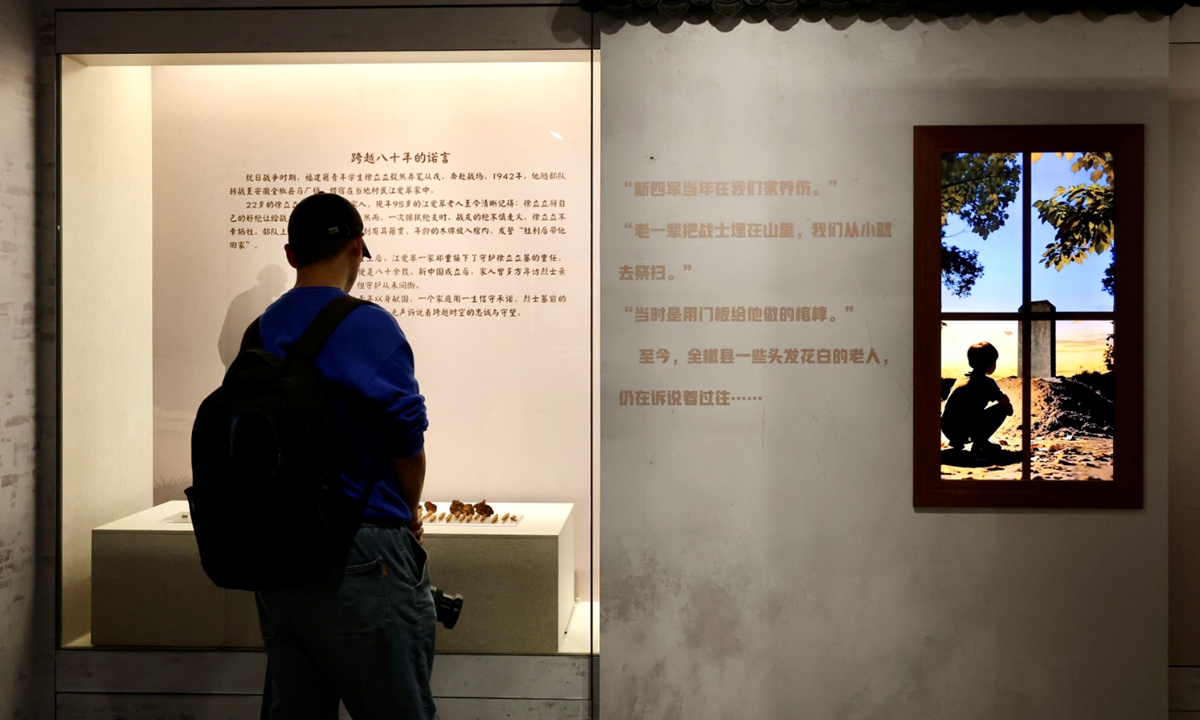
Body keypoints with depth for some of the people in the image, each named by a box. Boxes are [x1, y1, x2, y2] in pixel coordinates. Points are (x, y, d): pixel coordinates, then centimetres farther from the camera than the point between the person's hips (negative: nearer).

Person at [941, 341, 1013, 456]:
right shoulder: (987, 382, 0)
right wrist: (1005, 399, 20)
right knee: (1002, 408, 3)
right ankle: (980, 443, 0)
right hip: (964, 431, -7)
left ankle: (957, 440, 20)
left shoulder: (962, 378, 19)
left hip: (947, 431, 7)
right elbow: (1009, 409, -3)